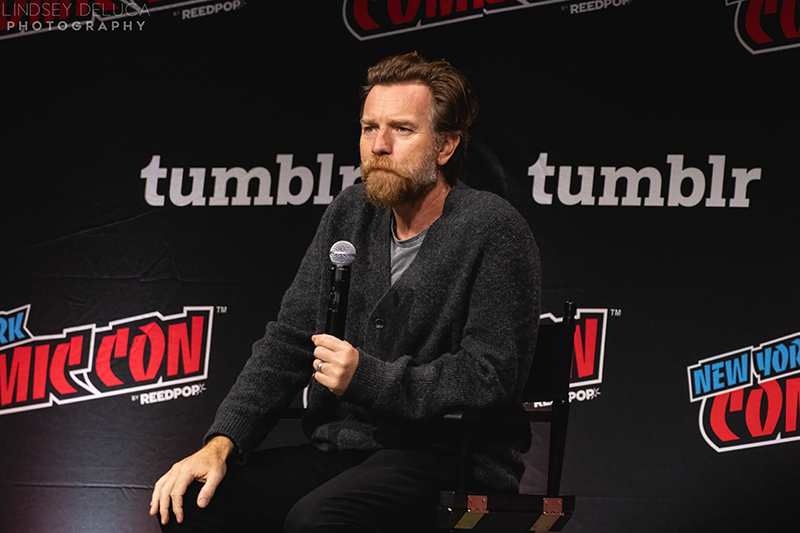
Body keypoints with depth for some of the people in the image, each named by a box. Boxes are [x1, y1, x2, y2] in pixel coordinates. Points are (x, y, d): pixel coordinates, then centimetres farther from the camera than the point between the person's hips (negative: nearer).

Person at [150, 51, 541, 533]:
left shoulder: (493, 232, -9)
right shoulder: (351, 214, 12)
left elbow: (492, 379, -15)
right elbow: (289, 341, 11)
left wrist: (366, 377, -19)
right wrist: (222, 443, -3)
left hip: (449, 460, -6)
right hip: (339, 450, 6)